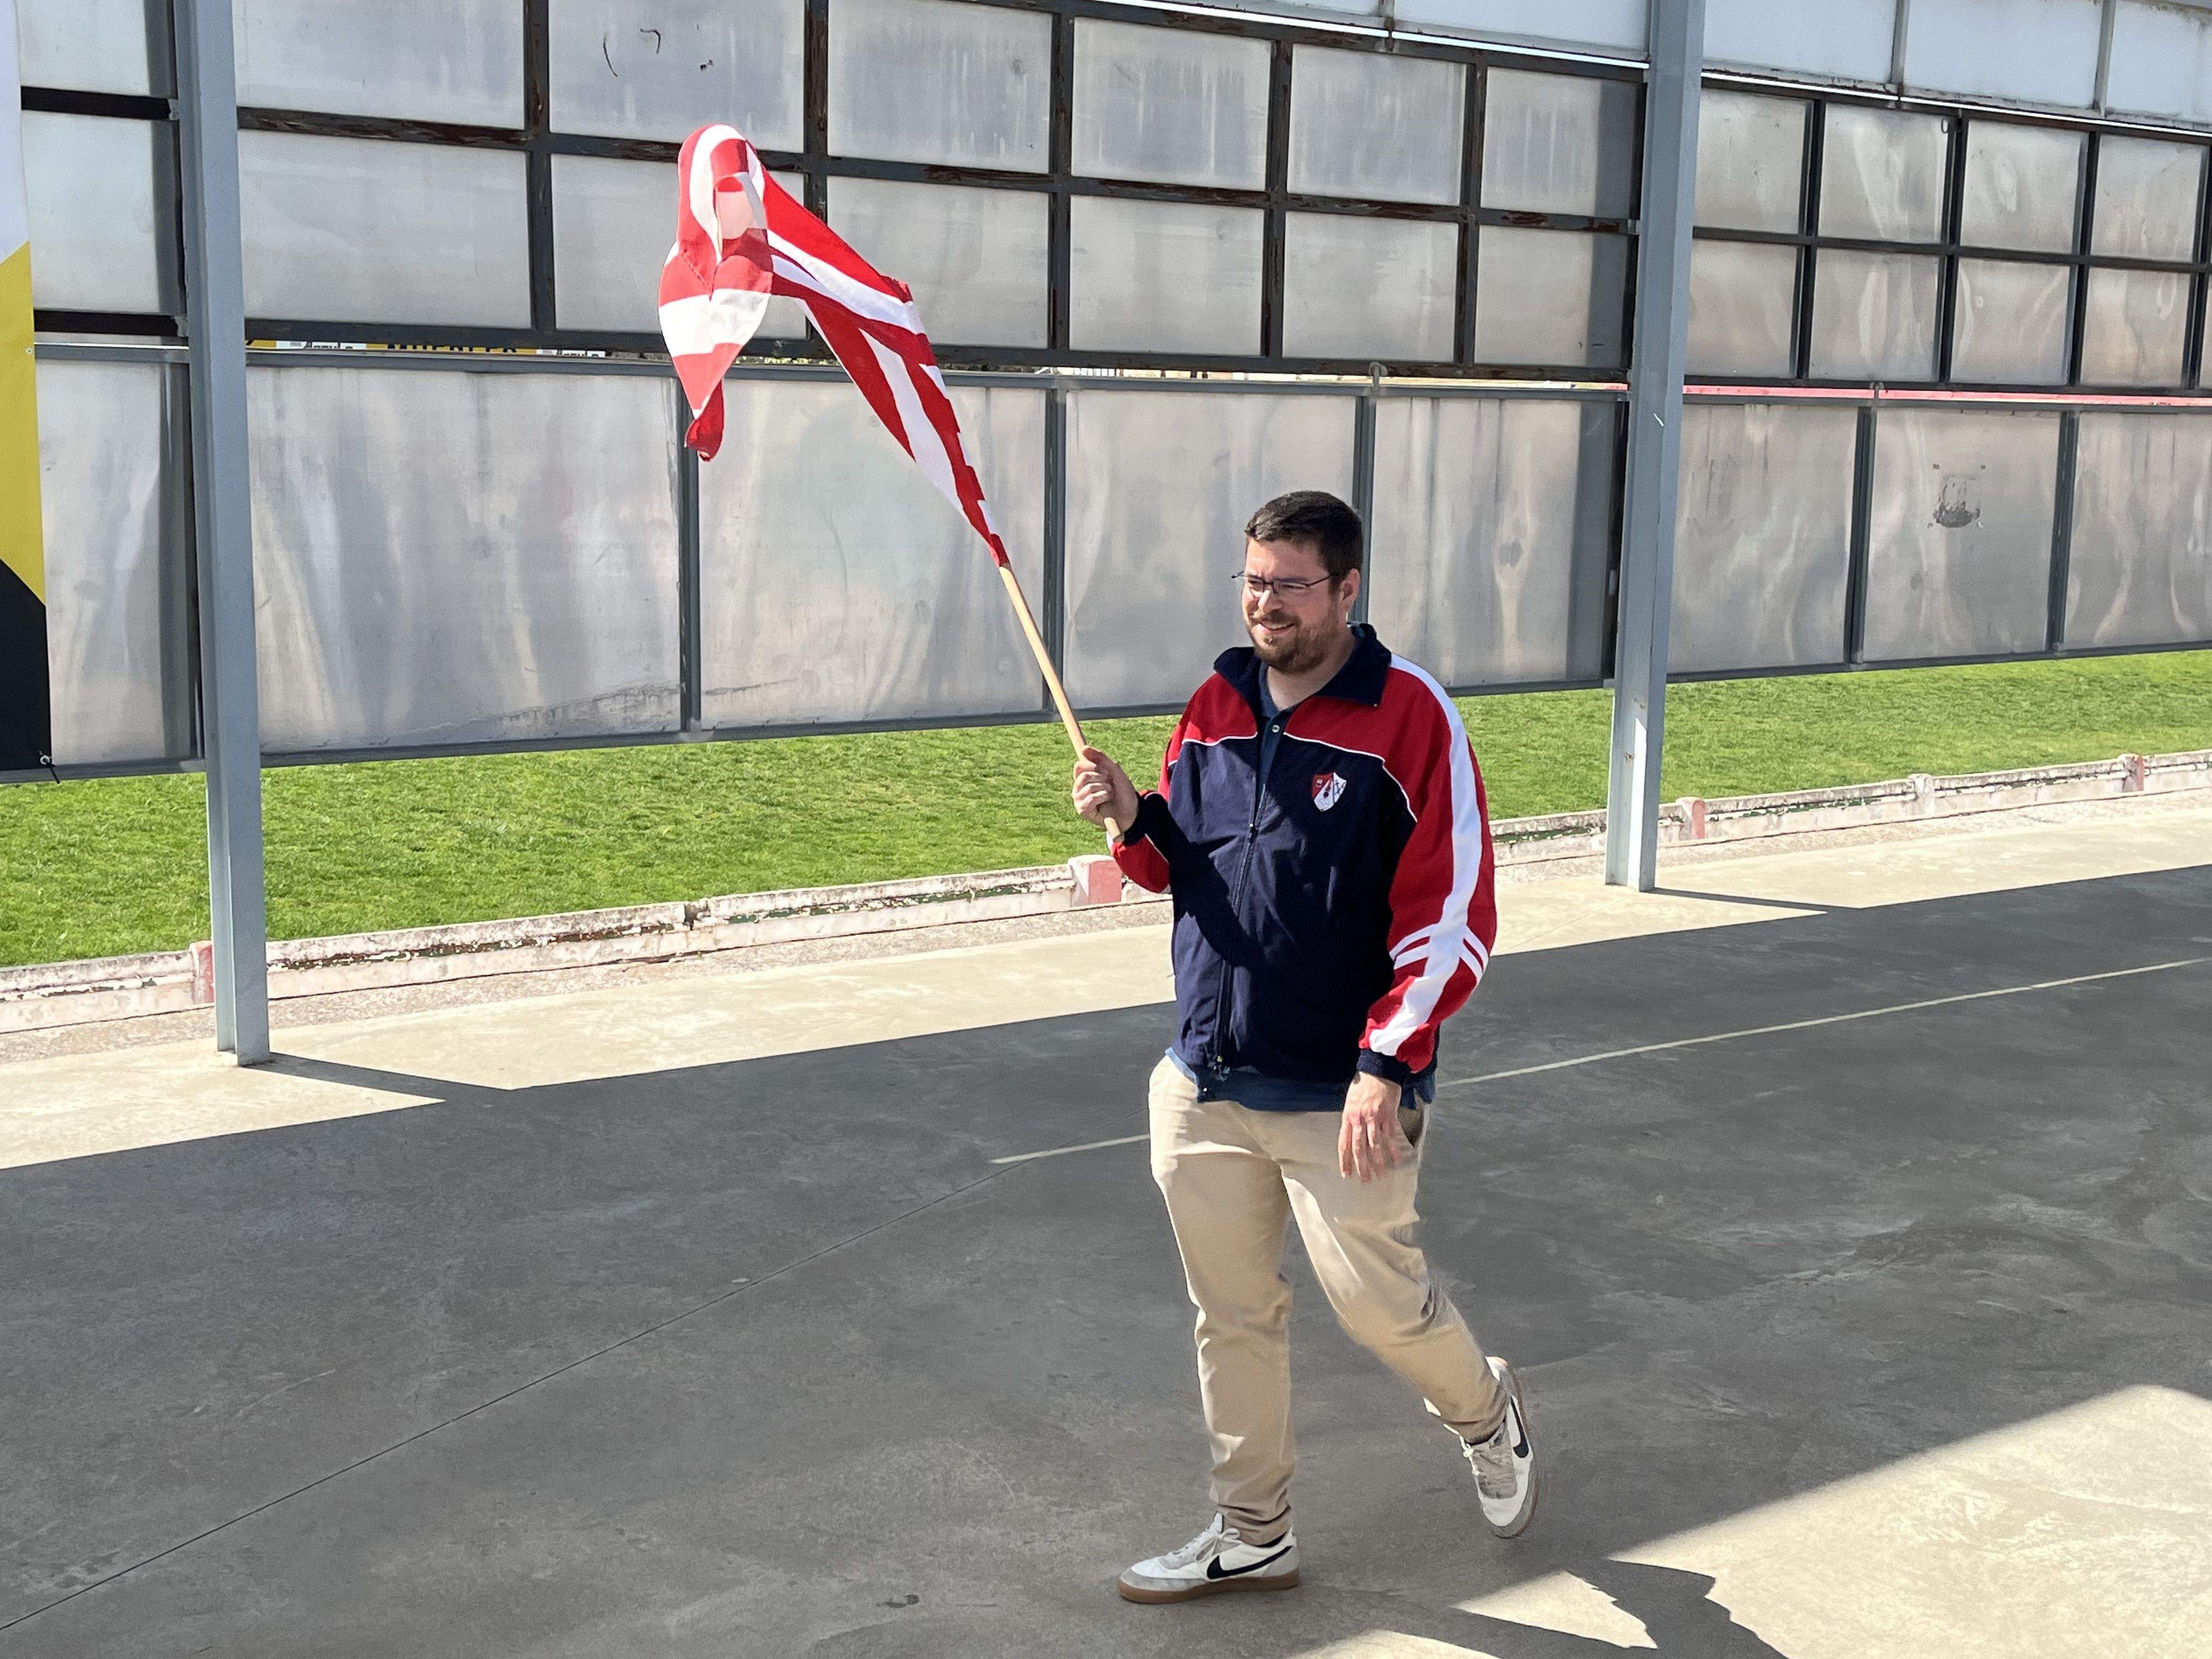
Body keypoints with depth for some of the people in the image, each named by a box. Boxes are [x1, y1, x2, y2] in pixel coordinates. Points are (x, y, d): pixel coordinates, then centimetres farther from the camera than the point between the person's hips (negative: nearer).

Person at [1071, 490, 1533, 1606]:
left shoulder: (1410, 716, -12)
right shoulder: (1216, 705, 7)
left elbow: (1453, 918, -15)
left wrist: (1387, 1066, -21)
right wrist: (1133, 819, -4)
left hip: (1340, 1095, -5)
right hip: (1204, 1081, 6)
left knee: (1378, 1304, 2)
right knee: (1232, 1317, 12)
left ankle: (1483, 1411, 35)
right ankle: (1253, 1537, 29)